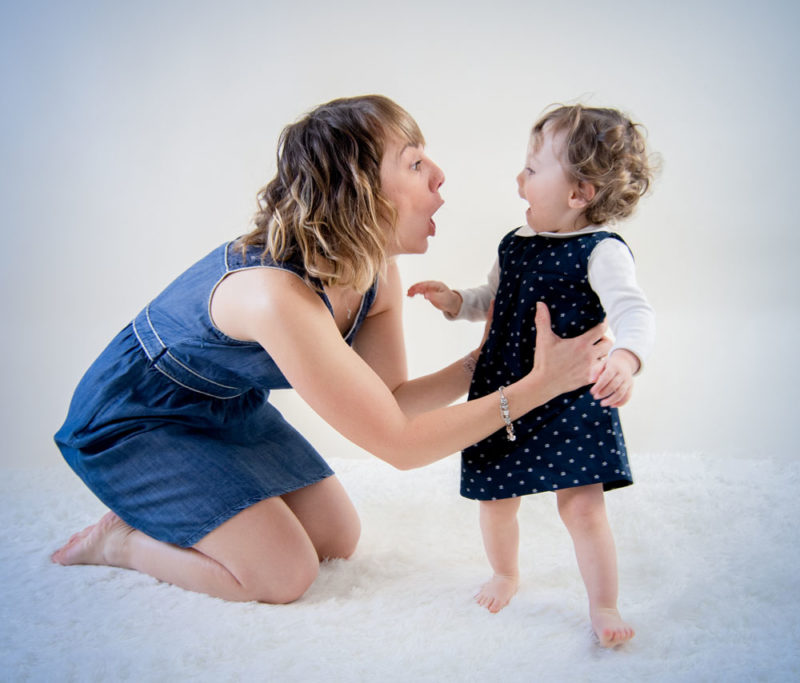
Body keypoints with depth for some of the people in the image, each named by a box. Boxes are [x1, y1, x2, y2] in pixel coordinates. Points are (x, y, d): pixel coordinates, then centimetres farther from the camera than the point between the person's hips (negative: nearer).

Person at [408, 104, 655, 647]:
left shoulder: (602, 252, -13)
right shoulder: (515, 244, 7)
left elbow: (635, 312, -24)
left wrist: (625, 357, -44)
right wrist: (454, 301, 4)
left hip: (573, 403, -6)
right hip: (503, 396, 6)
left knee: (582, 505, -6)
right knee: (495, 500, 13)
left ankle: (604, 605, 16)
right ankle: (505, 573, 42)